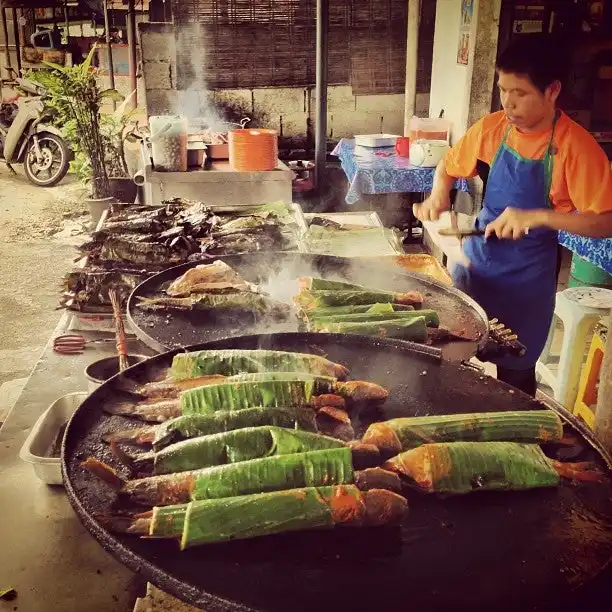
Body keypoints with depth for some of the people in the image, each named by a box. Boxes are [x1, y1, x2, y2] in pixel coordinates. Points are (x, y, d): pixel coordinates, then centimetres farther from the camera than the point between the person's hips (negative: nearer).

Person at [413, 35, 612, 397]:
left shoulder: (576, 147, -18)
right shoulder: (493, 128, -4)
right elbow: (449, 167, 11)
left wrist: (536, 217, -33)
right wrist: (440, 195, -10)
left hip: (527, 276, -4)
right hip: (476, 261, 5)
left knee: (515, 375, 9)